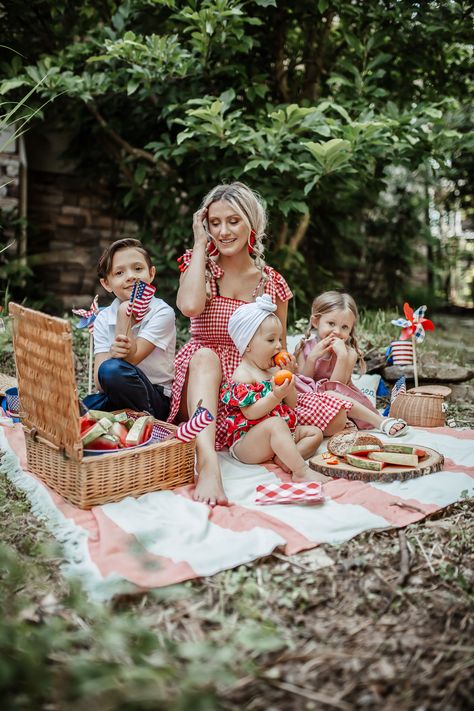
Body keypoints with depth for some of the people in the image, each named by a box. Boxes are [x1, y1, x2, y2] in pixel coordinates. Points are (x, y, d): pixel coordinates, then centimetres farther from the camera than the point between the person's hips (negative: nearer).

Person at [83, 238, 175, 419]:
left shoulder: (162, 313, -8)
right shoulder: (103, 319, 4)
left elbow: (131, 359, -16)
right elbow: (100, 383, -7)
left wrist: (124, 314, -16)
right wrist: (111, 354, -28)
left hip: (155, 400, -3)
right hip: (114, 398, 3)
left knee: (112, 369, -31)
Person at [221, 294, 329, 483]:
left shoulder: (273, 372, 13)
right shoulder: (242, 375, -12)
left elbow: (292, 406, 11)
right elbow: (251, 413, -22)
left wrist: (288, 381, -3)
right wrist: (276, 396, -31)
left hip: (283, 433, 10)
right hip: (246, 442, -9)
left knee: (315, 432, 6)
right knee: (275, 423, -36)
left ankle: (285, 458, -20)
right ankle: (302, 471, -40)